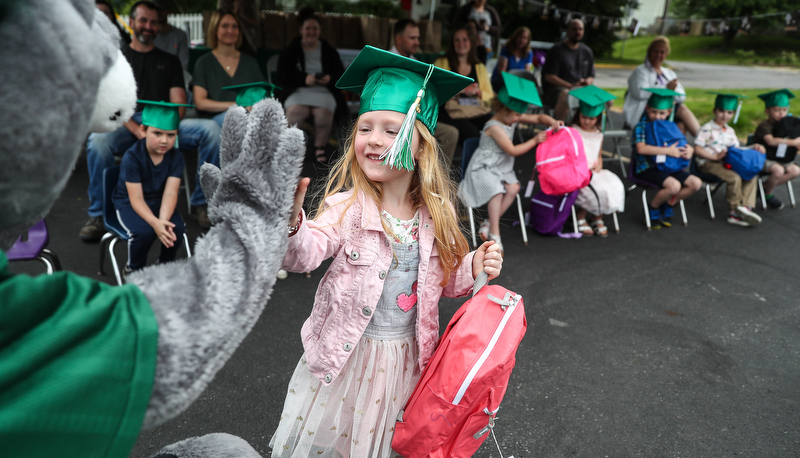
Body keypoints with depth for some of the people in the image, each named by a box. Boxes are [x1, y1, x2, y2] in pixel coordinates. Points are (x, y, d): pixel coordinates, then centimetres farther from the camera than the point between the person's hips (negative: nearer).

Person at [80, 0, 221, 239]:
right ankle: (98, 214, -17)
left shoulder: (169, 61, 23)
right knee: (97, 140, -36)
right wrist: (138, 131, -18)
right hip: (127, 126, -1)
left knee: (210, 128, -26)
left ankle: (201, 203, -17)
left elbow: (178, 103, 10)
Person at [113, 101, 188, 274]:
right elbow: (136, 198, -23)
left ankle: (166, 265, 6)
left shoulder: (175, 157, -11)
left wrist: (163, 220, -36)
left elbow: (170, 192, -18)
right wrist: (155, 223, -39)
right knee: (144, 231, -30)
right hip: (129, 203, -3)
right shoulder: (132, 157, -21)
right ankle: (133, 269, 1)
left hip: (158, 201, 3)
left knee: (176, 228, -24)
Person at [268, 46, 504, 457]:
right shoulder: (346, 207, -18)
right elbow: (302, 257, -32)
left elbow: (442, 279, 6)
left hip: (407, 357, 3)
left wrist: (473, 268, -13)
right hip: (343, 355, -2)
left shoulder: (436, 214, -7)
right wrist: (290, 222, -51)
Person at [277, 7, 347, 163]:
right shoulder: (291, 50, 15)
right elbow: (283, 75, 2)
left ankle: (320, 146, -13)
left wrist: (330, 78, -9)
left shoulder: (329, 51, 19)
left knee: (324, 111, -35)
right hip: (298, 90, -1)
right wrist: (304, 78, -14)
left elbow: (340, 73, 15)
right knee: (295, 110, -37)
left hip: (324, 90, 1)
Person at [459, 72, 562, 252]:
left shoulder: (513, 118, 4)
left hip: (503, 167, 8)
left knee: (513, 187, -20)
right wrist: (534, 141, -10)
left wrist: (552, 121, -9)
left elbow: (538, 118, 12)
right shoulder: (494, 127, -21)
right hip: (484, 168, -8)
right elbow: (513, 150, -19)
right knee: (497, 190, -31)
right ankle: (494, 231, -17)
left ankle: (489, 223, -11)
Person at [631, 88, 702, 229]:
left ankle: (667, 206, 14)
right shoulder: (642, 126, -10)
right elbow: (641, 148, -27)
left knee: (696, 183, -3)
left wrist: (688, 150, -11)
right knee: (674, 185, -29)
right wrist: (668, 151, -26)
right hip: (646, 168, -8)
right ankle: (653, 208, -1)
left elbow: (682, 145, 15)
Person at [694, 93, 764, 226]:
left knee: (752, 176, -10)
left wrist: (753, 148, 5)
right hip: (708, 163, -8)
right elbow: (697, 149, -13)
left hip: (727, 163, 8)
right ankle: (736, 209, -13)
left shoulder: (730, 131, 21)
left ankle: (744, 210, -20)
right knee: (735, 178, -29)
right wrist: (715, 157, -21)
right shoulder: (706, 129, -5)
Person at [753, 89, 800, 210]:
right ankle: (768, 194, -5)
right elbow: (771, 141, -34)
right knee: (778, 170, -31)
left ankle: (765, 186, 3)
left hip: (776, 158, 8)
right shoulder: (764, 126, -18)